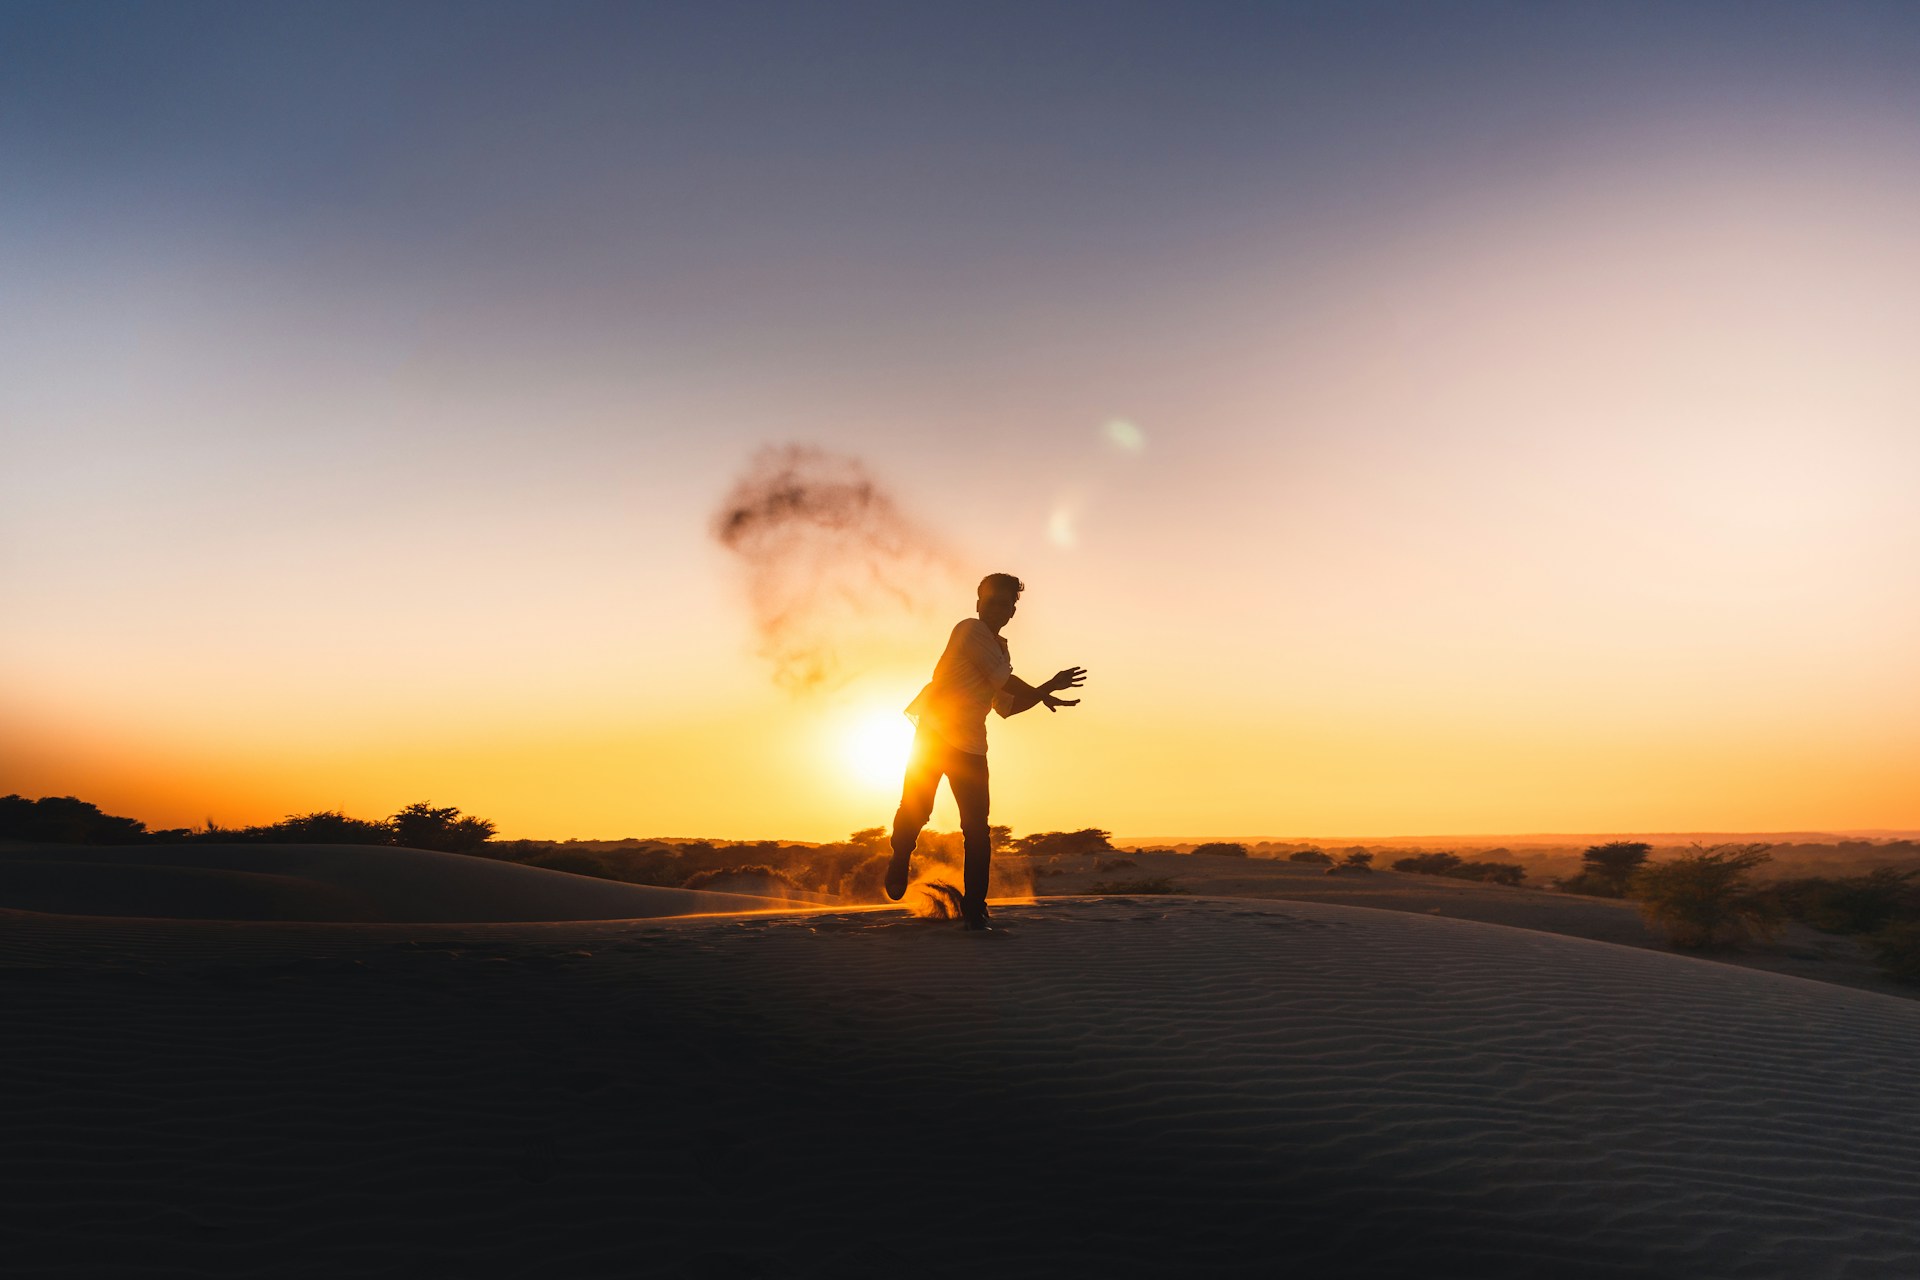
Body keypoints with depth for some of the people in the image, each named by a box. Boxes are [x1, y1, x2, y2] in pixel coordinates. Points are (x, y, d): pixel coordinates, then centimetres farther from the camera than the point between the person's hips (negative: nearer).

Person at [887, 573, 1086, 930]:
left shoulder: (999, 649, 18)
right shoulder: (970, 630, -7)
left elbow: (1006, 705, 22)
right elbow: (1007, 682, -12)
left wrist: (1045, 692, 10)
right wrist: (1044, 693, 2)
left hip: (971, 747, 6)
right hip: (935, 735, -6)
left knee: (977, 829, -2)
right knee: (915, 809, -1)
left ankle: (974, 911, 1)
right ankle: (899, 863, 31)